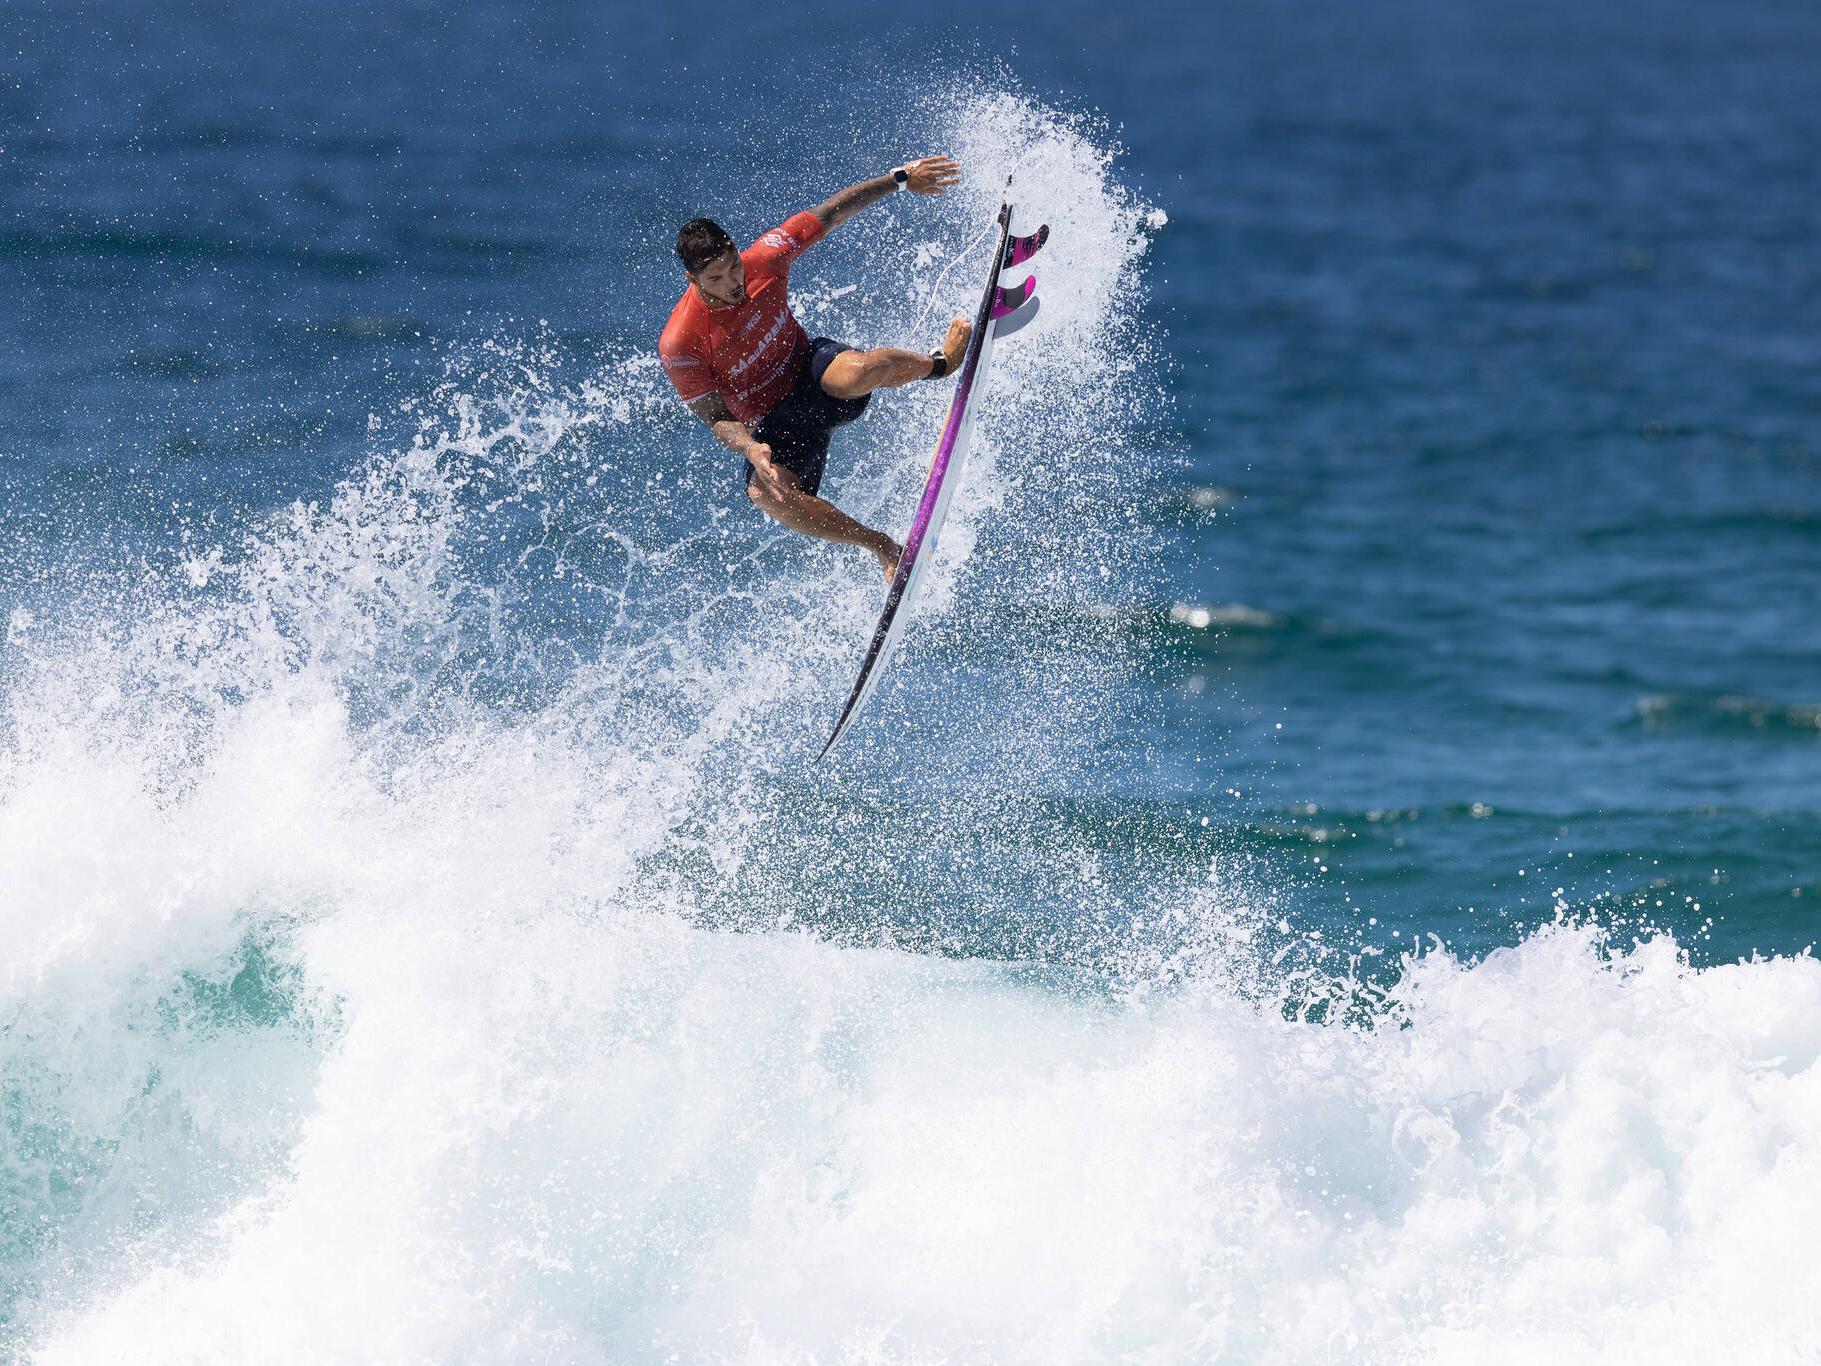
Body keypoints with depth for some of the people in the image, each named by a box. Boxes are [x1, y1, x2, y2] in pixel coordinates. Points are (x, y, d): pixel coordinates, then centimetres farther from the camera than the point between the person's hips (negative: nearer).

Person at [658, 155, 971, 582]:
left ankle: (937, 362, -4)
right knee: (766, 493, -36)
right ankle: (883, 546, -18)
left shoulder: (764, 261, -15)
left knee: (854, 372, -39)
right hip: (771, 424, -1)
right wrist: (751, 450, -38)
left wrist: (902, 178, 3)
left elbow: (830, 214, -2)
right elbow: (718, 419, -16)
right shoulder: (678, 345, -23)